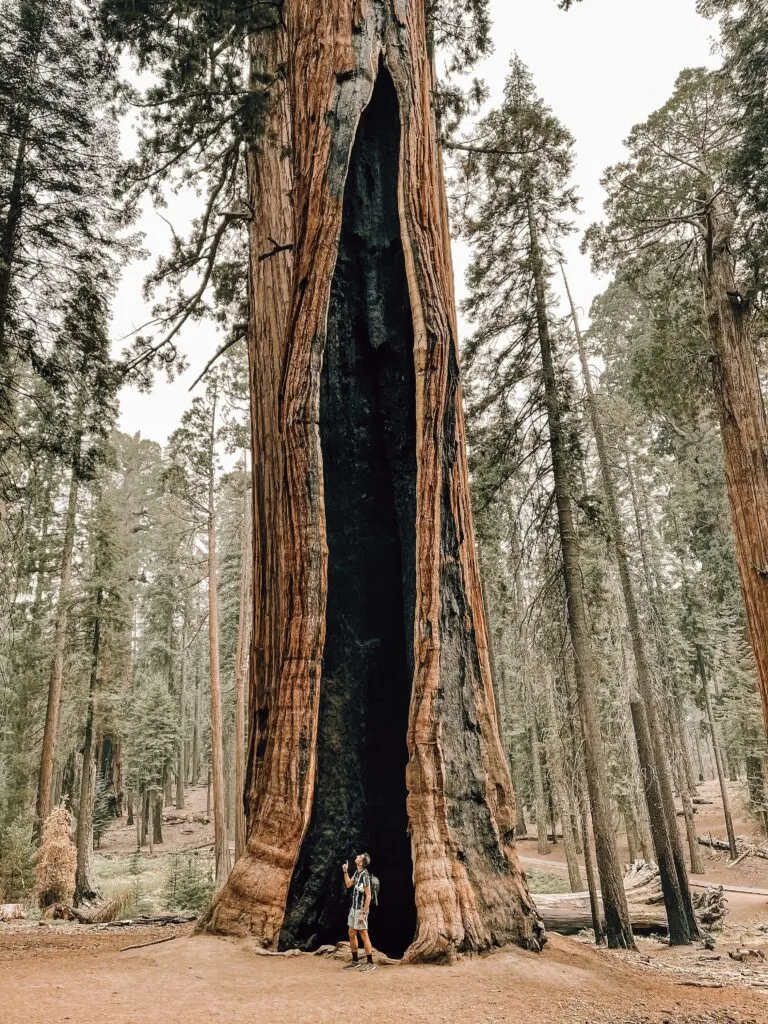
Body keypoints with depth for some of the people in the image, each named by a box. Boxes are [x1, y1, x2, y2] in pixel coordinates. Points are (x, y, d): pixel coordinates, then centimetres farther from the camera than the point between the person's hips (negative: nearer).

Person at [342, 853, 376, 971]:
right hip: (353, 908, 9)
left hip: (361, 909, -9)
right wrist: (345, 871, 11)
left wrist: (363, 913, -20)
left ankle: (370, 963, 5)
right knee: (352, 934, 15)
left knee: (364, 935, -3)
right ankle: (355, 960, 27)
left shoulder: (365, 875, -20)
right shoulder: (357, 872, 6)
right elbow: (348, 884, 20)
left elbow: (368, 896, -20)